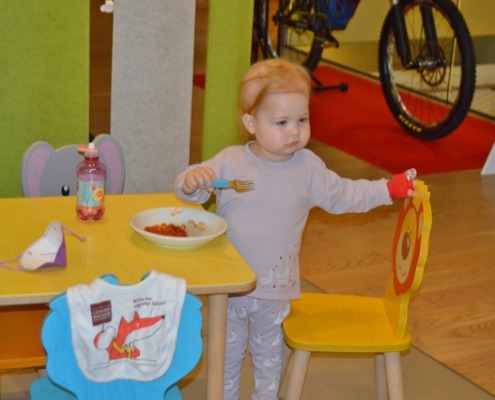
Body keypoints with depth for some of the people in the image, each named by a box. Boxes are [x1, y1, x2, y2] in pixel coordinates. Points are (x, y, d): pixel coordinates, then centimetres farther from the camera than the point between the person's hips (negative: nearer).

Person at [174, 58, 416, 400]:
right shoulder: (230, 161, -12)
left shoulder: (308, 167, -6)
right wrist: (192, 180, -33)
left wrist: (389, 189, 1)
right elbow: (189, 189, -9)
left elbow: (342, 195, 6)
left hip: (276, 287, 1)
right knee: (228, 348, 17)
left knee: (268, 350, 21)